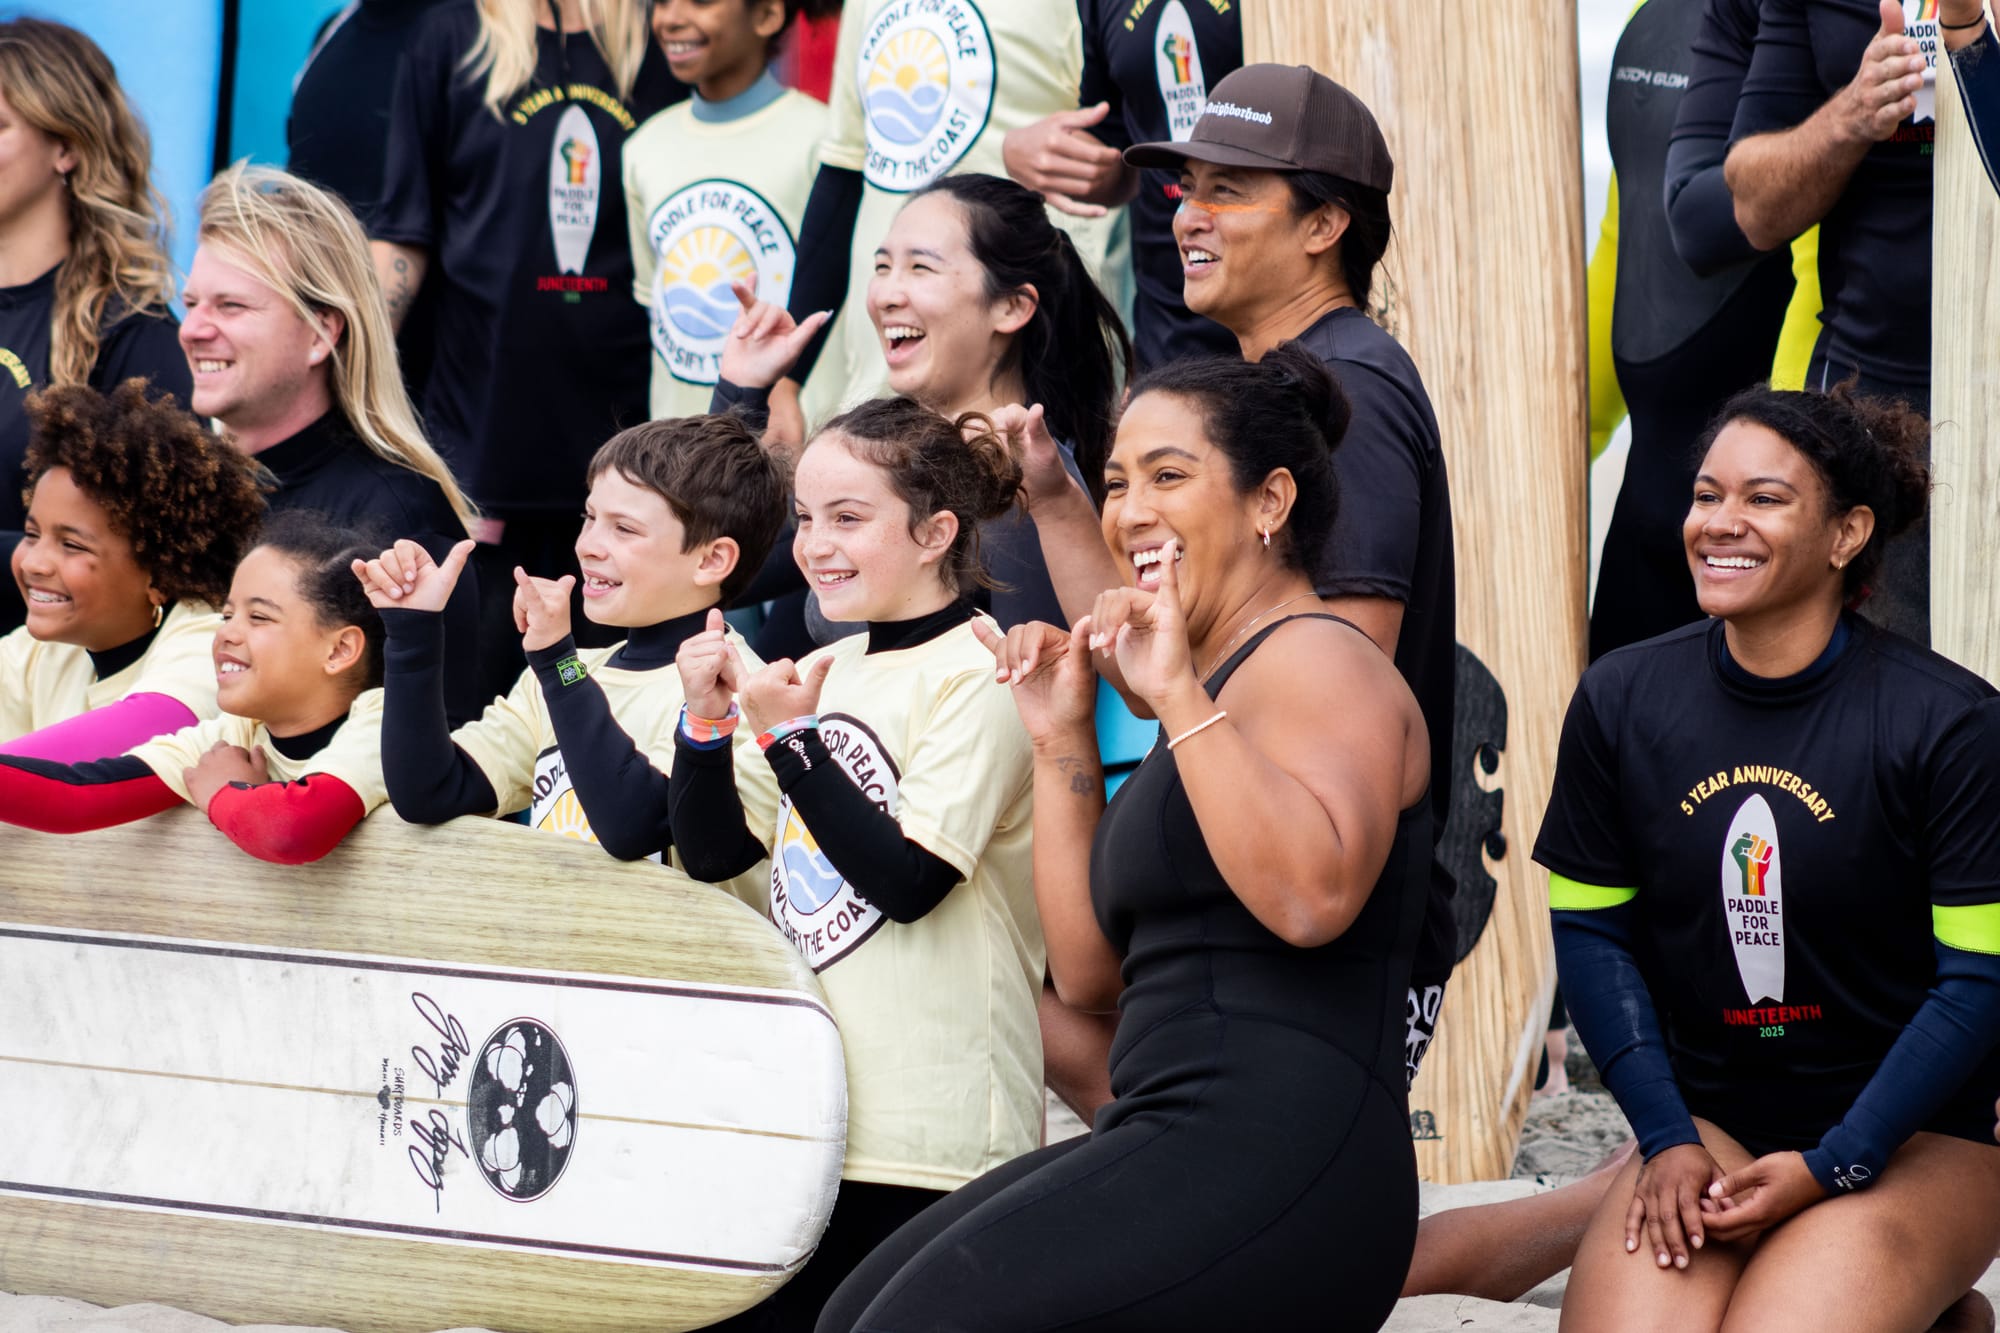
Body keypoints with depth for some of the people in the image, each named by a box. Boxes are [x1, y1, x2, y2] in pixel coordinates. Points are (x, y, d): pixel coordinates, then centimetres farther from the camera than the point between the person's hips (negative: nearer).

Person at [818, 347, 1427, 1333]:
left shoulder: (1316, 660, -6)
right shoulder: (1213, 689, 24)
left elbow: (1312, 898, -26)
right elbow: (1090, 971, 21)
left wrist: (1178, 694, -22)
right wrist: (1061, 739, 17)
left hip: (1274, 1165, -10)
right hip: (1181, 1154, 10)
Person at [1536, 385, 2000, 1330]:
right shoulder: (1621, 703, 2)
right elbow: (1591, 933, 7)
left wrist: (1831, 1166, -14)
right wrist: (1666, 1139, -4)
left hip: (1910, 1141, -3)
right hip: (1704, 1121, 3)